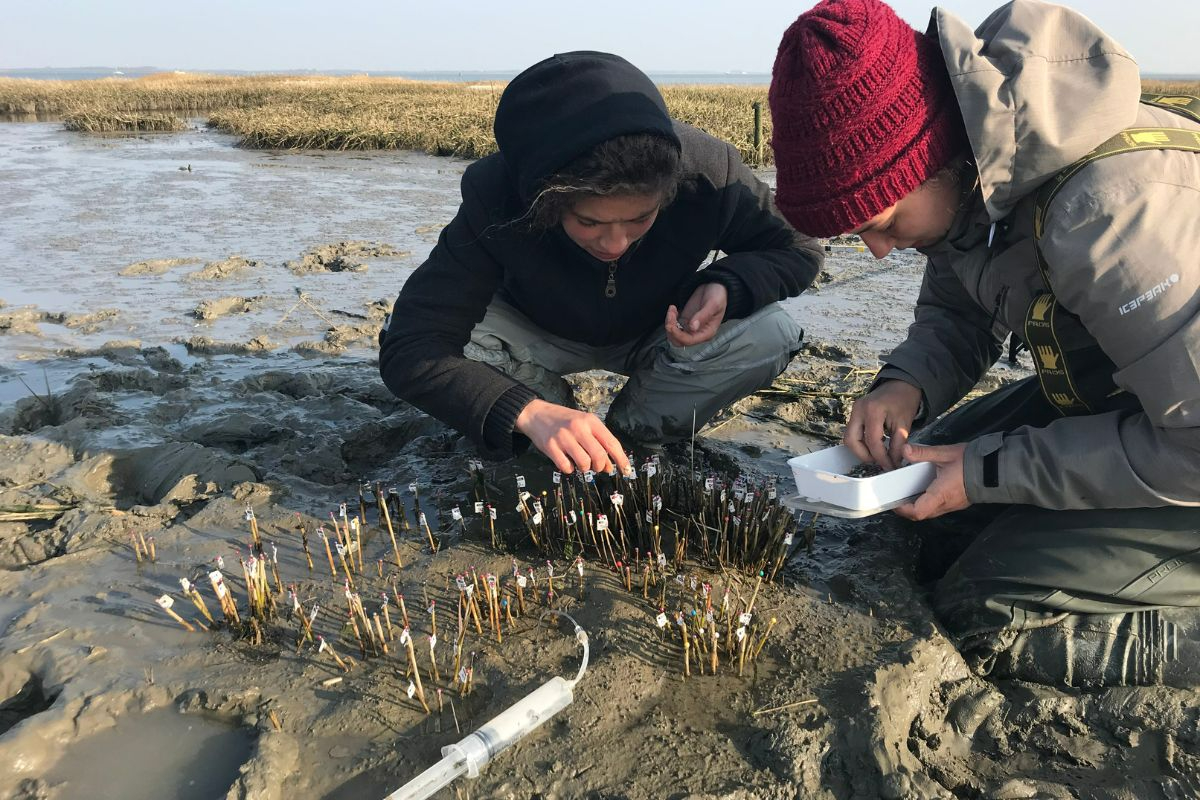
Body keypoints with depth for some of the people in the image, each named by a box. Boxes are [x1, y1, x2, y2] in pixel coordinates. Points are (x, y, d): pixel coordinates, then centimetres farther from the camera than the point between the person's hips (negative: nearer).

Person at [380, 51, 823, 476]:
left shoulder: (709, 171, -31)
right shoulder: (495, 196, -35)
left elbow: (797, 247, -12)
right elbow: (408, 347, -40)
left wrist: (729, 287, -35)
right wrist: (527, 412, -56)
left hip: (660, 334, 1)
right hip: (541, 334, 0)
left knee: (772, 334, -27)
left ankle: (627, 431, -7)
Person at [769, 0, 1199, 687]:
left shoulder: (1114, 207, -35)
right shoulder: (973, 172, -10)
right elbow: (956, 311, 7)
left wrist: (990, 471, -23)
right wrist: (907, 384, -14)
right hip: (1109, 394, 8)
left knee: (985, 618, -16)